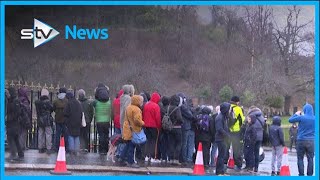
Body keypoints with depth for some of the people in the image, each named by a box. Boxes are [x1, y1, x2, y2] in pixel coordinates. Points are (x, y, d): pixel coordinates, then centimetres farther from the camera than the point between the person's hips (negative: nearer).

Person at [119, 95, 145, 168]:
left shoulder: (128, 107, 11)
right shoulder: (136, 109, -18)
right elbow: (137, 120, -26)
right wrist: (142, 123, -8)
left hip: (127, 130, 9)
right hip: (133, 131, -9)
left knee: (128, 145, 18)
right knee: (131, 146, -2)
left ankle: (121, 158, 18)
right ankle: (131, 162, 4)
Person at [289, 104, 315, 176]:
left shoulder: (301, 117, -10)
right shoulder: (314, 118, 1)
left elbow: (290, 120, -1)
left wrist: (296, 114, 17)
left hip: (301, 140, -3)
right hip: (311, 140, 3)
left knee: (300, 158, 5)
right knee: (310, 159, 6)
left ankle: (301, 175, -1)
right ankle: (309, 175, 5)